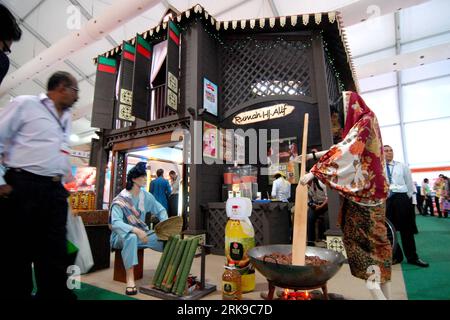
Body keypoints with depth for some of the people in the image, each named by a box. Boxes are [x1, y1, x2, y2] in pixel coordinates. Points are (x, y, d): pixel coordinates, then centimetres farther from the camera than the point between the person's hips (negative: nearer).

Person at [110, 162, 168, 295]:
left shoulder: (146, 196, 0)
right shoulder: (120, 200, -17)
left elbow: (161, 210, 5)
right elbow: (115, 223, -28)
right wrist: (136, 230, -40)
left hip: (142, 232, 5)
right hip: (123, 235, -5)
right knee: (131, 237, -40)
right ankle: (130, 278, -33)